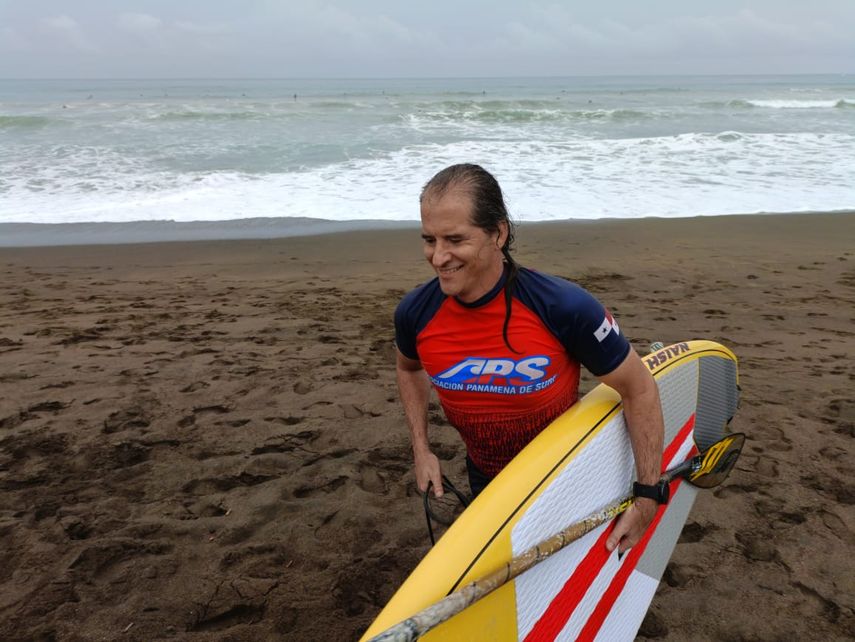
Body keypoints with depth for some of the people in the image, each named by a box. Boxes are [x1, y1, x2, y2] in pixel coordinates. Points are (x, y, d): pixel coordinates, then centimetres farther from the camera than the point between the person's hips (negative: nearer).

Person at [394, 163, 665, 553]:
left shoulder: (564, 308, -33)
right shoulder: (415, 313, -21)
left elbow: (638, 389, -19)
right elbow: (409, 368, 4)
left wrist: (648, 496, -19)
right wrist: (421, 451, -2)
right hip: (486, 482, 3)